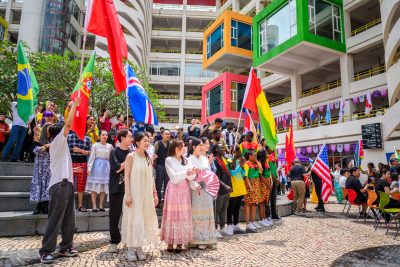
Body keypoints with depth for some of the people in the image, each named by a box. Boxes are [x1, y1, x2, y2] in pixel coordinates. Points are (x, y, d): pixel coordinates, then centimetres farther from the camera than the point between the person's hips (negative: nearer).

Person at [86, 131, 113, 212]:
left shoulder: (110, 146, 8)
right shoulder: (95, 145, 1)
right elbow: (92, 157, -1)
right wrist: (89, 167, -9)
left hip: (106, 166, 3)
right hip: (97, 165, -3)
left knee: (104, 187, 5)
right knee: (94, 186, -2)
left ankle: (101, 205, 13)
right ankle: (94, 206, 4)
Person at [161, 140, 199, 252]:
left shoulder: (185, 160, 10)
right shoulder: (169, 160, -3)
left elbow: (190, 178, 2)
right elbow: (174, 177, -12)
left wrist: (192, 173, -21)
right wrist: (186, 173, -25)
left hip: (184, 190, 4)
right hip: (174, 190, -4)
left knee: (184, 215, 3)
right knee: (172, 215, -2)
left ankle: (180, 242, 11)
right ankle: (170, 242, 8)